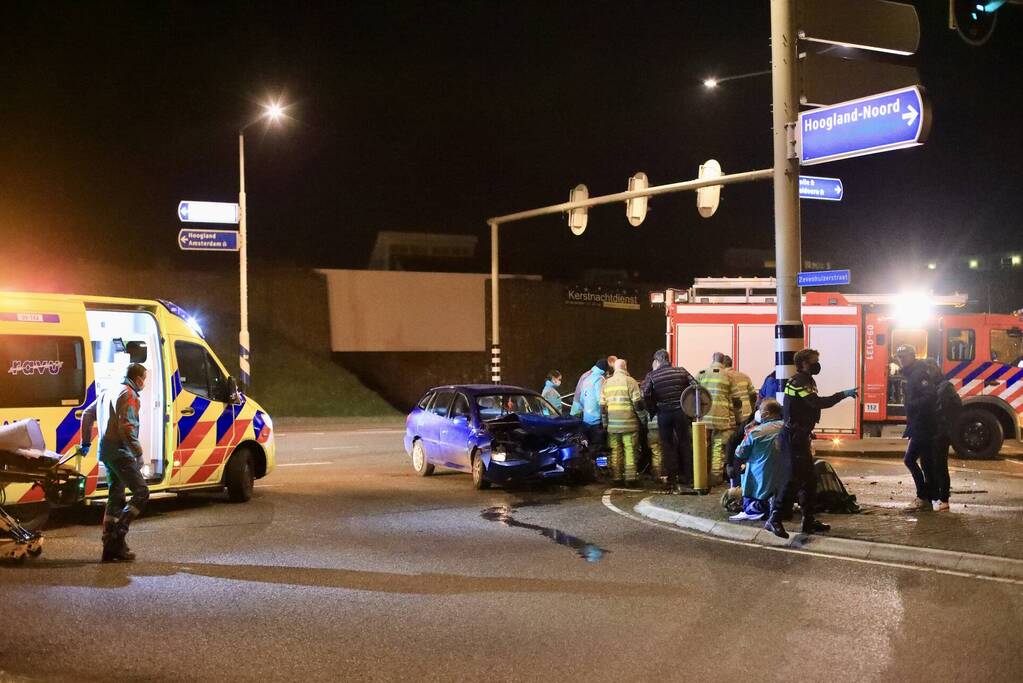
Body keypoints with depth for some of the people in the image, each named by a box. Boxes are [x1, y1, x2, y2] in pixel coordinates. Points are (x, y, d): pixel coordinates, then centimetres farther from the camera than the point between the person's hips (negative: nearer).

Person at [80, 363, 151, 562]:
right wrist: (138, 453, -19)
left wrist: (86, 443, 33)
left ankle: (111, 545, 14)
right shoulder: (129, 396, -11)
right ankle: (117, 534, -17)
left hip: (106, 452, 10)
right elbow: (126, 427, -21)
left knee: (115, 497, 13)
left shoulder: (109, 393, 20)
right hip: (120, 452, -10)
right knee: (141, 491, -10)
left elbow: (87, 414, 27)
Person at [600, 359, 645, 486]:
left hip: (612, 424, 4)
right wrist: (643, 418, 2)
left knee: (615, 451, 9)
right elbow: (637, 402, -8)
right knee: (630, 450, -2)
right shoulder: (630, 381, -4)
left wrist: (605, 423, 16)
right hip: (629, 423, -4)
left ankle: (617, 477, 10)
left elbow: (602, 405, 11)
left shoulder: (607, 383, 11)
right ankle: (630, 477, -4)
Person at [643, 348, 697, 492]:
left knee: (668, 446, 7)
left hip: (664, 414, -1)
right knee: (685, 444, 12)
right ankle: (688, 478, 15)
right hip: (681, 412, 1)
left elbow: (646, 395, -14)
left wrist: (653, 410, 1)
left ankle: (672, 480, 7)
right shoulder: (681, 372, 3)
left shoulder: (652, 376, -3)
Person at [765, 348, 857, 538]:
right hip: (793, 437, -10)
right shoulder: (798, 382, -16)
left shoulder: (806, 381, 17)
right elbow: (818, 403, -28)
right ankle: (774, 520, -8)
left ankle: (809, 521, 17)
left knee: (809, 479, 12)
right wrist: (843, 394, -24)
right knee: (794, 478, -11)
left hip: (800, 436, 10)